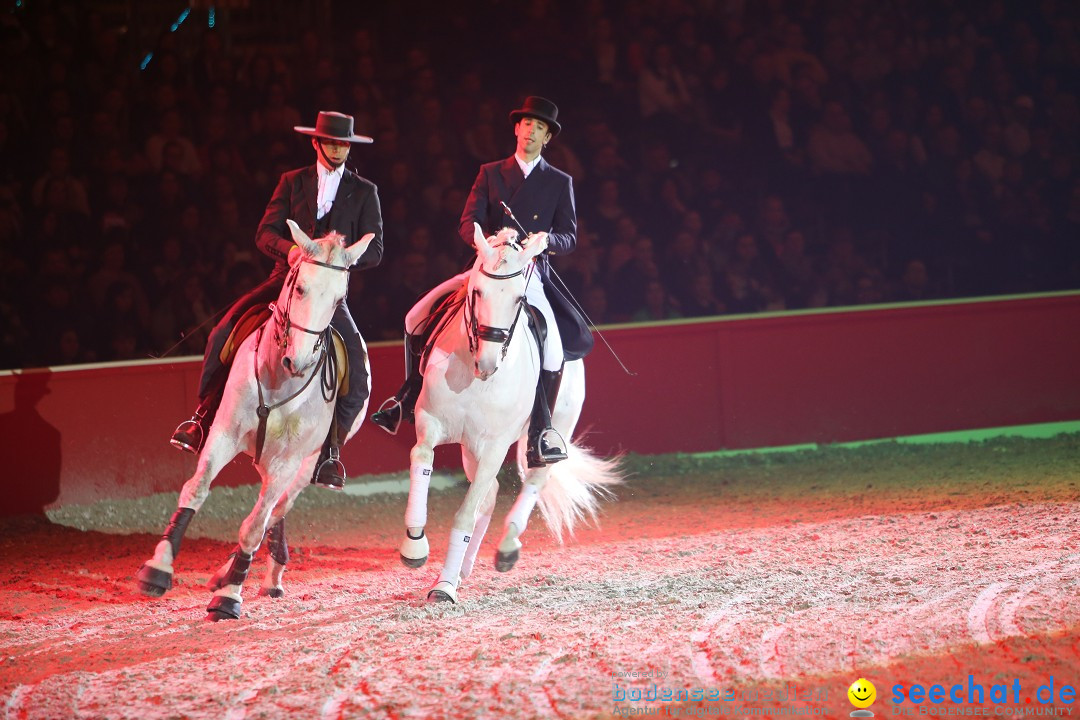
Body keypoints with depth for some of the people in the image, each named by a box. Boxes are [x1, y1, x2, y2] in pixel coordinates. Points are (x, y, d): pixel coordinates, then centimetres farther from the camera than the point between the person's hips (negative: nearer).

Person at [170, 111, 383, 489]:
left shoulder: (364, 192, 7)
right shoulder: (292, 182, 10)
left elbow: (373, 251, 1)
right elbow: (265, 233, 2)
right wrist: (290, 249, -21)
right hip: (287, 277, 1)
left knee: (357, 375, -19)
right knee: (224, 331, -19)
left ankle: (329, 448, -4)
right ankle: (204, 419, -8)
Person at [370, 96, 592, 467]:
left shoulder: (560, 183, 9)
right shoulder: (490, 173, 12)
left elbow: (570, 237, 5)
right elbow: (468, 224, 3)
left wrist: (546, 239, -18)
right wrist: (492, 241, -19)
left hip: (531, 274, -3)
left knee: (554, 340, -30)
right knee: (417, 317, -8)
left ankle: (540, 431, -22)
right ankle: (409, 400, 8)